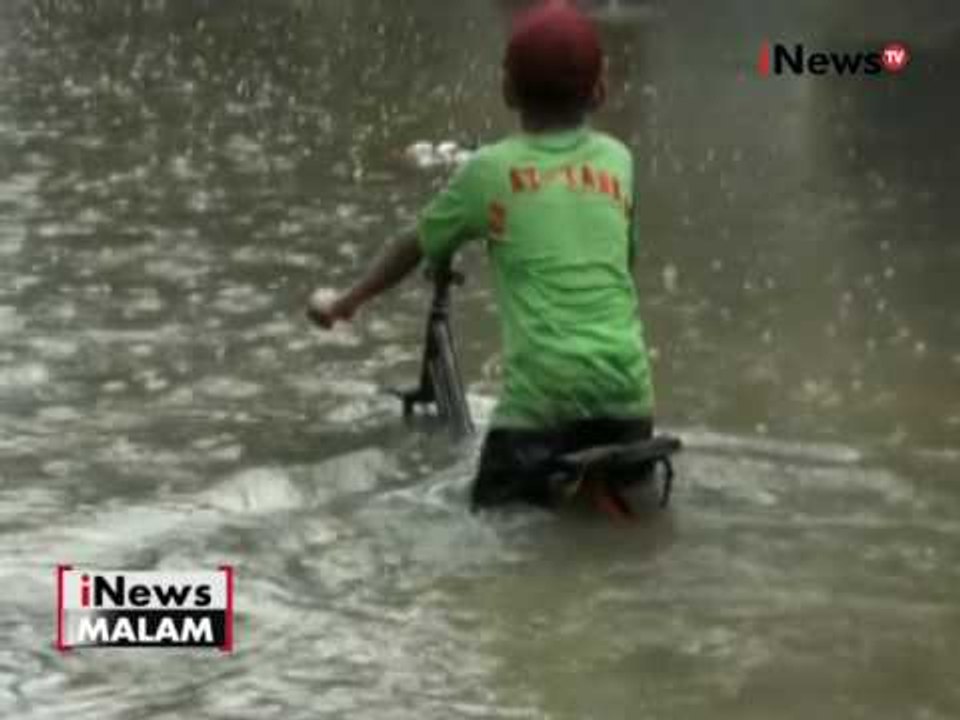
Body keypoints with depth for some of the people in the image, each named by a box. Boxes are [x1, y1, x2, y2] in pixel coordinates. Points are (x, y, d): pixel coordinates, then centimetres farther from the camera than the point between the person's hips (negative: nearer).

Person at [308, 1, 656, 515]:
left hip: (543, 384, -3)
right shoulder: (619, 159, 10)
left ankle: (550, 480, -20)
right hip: (626, 378, 3)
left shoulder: (490, 169, 3)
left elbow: (417, 248, 16)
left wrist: (346, 304, 32)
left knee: (497, 509, 7)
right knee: (630, 491, 21)